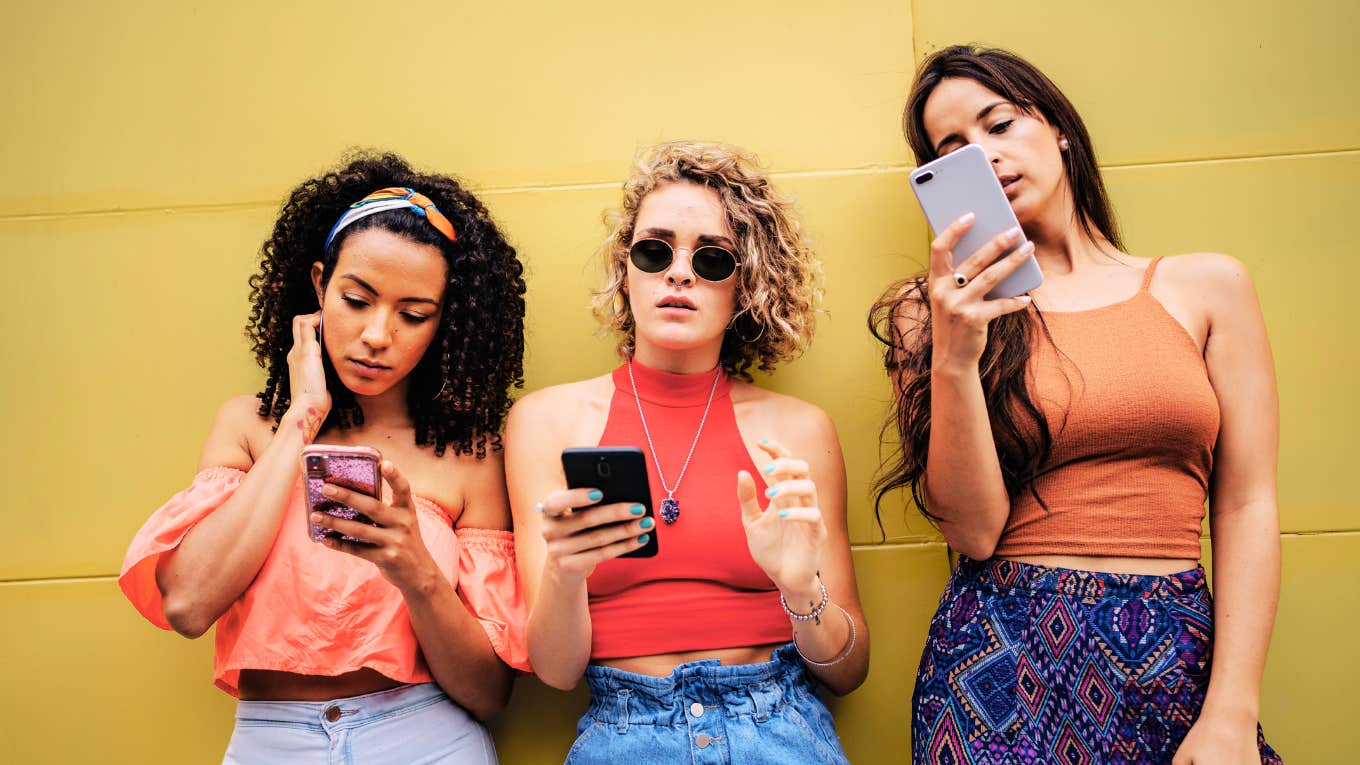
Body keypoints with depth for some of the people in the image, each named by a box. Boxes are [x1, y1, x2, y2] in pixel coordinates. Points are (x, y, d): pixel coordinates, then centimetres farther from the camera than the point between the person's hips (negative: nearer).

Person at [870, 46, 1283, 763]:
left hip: (1177, 652, 2)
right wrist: (954, 360, -20)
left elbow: (1246, 505, 1)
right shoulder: (944, 313, 1)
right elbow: (974, 530, -8)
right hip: (1004, 650, -1)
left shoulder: (1205, 285, 4)